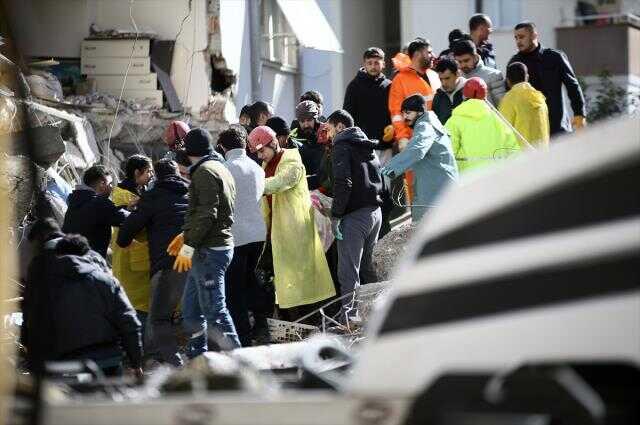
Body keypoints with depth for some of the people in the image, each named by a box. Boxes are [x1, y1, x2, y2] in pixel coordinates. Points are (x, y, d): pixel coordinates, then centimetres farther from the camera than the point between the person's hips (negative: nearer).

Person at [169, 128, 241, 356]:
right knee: (191, 309, 15)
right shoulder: (221, 170, 18)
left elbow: (206, 214, -22)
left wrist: (189, 246, -20)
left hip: (209, 251, -10)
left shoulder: (205, 172, -13)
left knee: (214, 309, -9)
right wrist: (186, 235, 22)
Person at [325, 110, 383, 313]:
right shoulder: (369, 148, 20)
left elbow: (343, 182, -19)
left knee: (349, 273, -8)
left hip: (355, 215, -8)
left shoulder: (342, 146, -7)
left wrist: (335, 215, -17)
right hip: (375, 211, 8)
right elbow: (381, 180, 21)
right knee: (367, 267, 17)